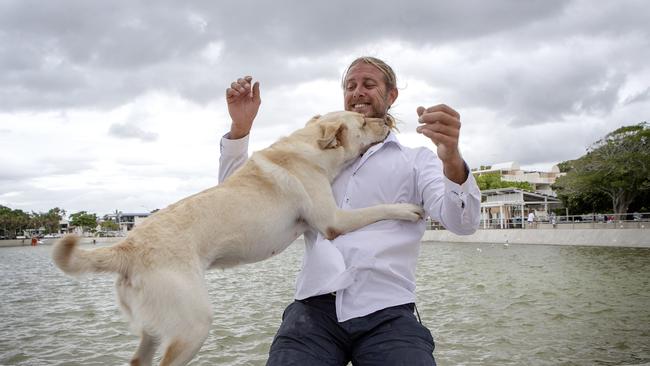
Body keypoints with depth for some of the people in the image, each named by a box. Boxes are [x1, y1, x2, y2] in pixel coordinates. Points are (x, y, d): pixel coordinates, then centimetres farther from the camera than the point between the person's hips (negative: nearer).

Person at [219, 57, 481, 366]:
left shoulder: (416, 161, 12)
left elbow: (462, 222, -5)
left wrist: (452, 161, -25)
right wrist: (240, 127, 1)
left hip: (388, 315, -1)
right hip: (314, 309, 2)